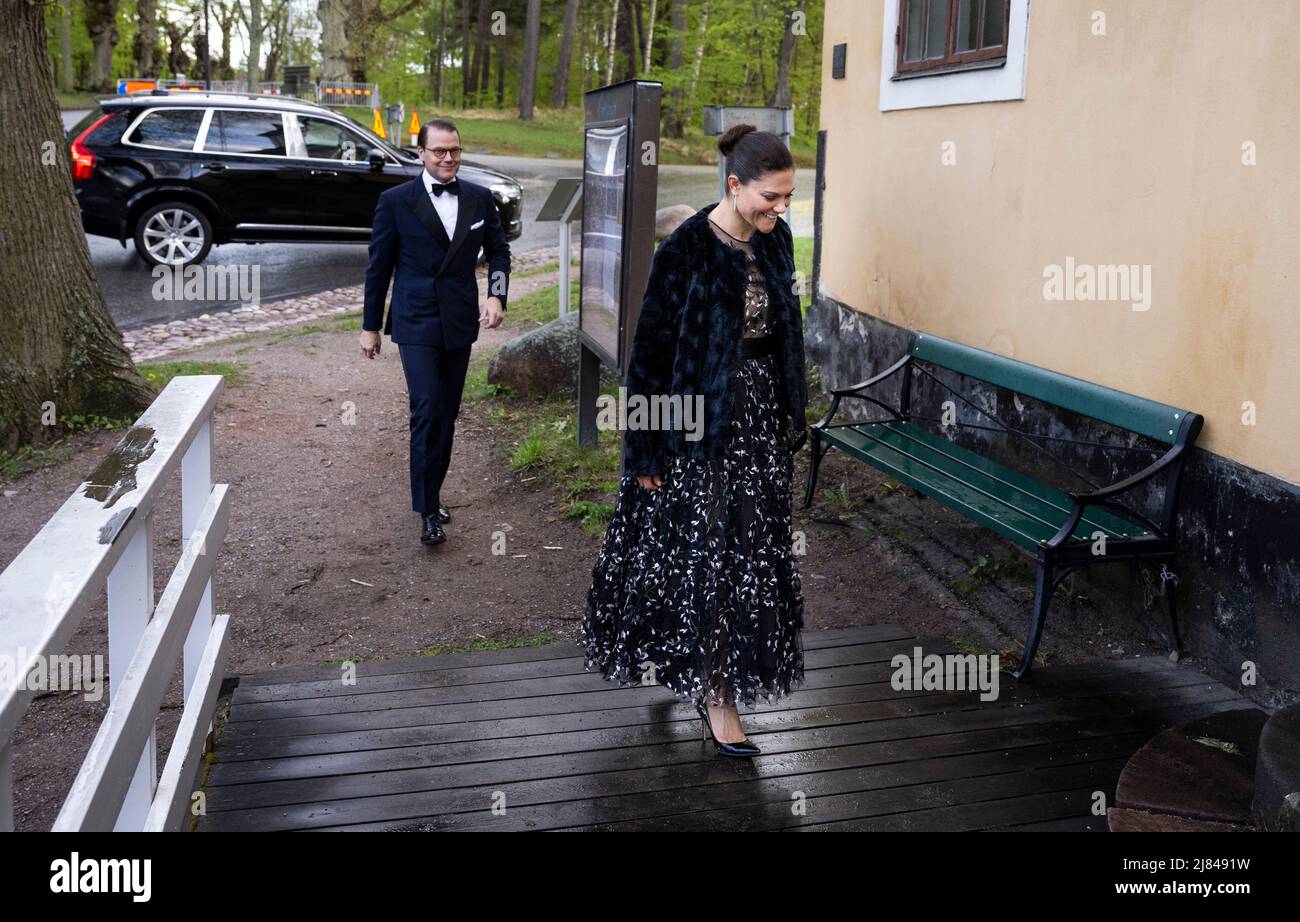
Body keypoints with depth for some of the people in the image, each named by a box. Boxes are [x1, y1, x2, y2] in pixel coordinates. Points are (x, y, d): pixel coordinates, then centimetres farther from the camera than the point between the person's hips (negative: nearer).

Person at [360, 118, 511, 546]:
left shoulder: (480, 198, 4)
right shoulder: (396, 201, -5)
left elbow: (498, 250, 13)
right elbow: (378, 266, 0)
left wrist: (496, 294, -6)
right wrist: (370, 326, 3)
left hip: (460, 323, 4)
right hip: (416, 324, -4)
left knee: (447, 415, 11)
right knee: (427, 413, -12)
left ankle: (431, 491, 26)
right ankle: (428, 510, -4)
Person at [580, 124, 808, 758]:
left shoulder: (774, 240, 2)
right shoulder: (686, 249, -18)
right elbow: (651, 348, -14)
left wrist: (790, 418, 15)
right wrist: (647, 449, -13)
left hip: (760, 417, 7)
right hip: (700, 420, -7)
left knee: (749, 545, 14)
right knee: (703, 550, 3)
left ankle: (689, 665, 34)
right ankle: (713, 693, 16)